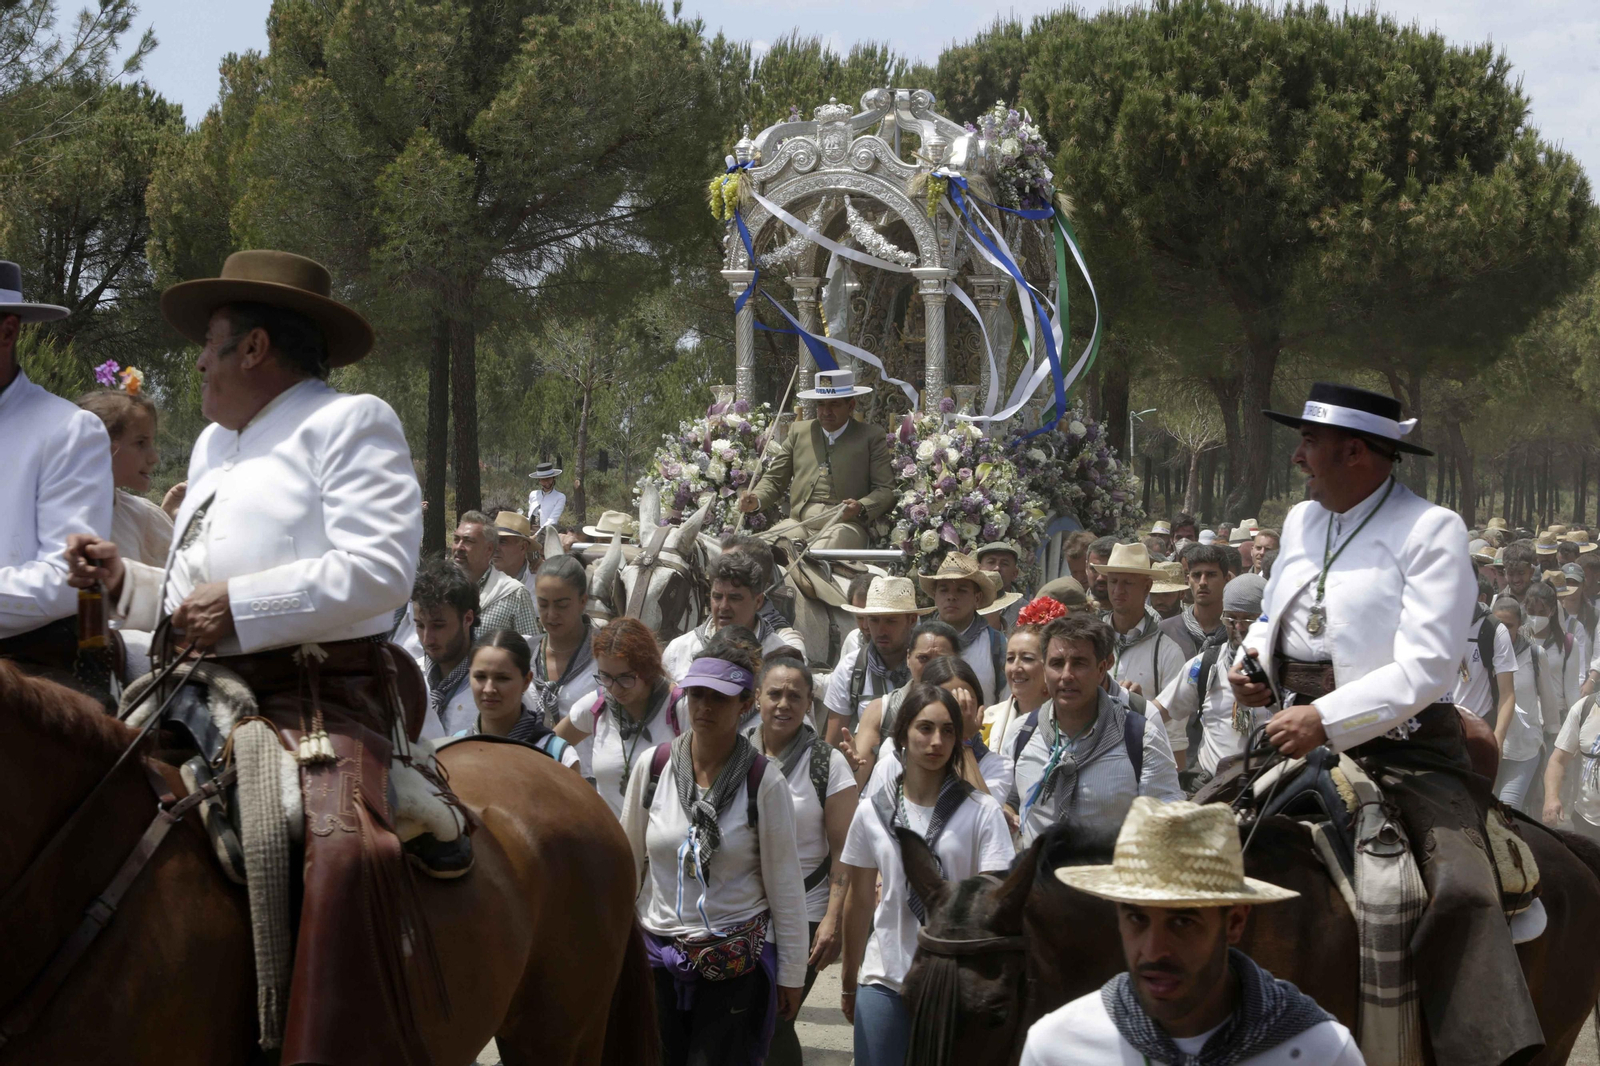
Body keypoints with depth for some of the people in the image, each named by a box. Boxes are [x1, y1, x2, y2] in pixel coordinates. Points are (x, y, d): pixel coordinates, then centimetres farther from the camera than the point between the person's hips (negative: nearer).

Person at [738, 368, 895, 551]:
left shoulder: (871, 437, 12)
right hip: (799, 522, 3)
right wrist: (756, 499, -1)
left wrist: (861, 508, -15)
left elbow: (885, 490, 7)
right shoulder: (799, 431, 22)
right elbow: (774, 479, 21)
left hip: (845, 524, -3)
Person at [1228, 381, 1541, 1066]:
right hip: (1298, 732, 7)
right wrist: (1253, 663, 5)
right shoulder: (1301, 522, 13)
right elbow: (1275, 617, 29)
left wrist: (1326, 719, -25)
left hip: (1402, 745, -7)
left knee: (1461, 888, -27)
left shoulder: (1431, 530, -9)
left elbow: (1423, 668, -18)